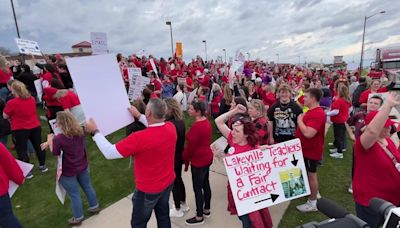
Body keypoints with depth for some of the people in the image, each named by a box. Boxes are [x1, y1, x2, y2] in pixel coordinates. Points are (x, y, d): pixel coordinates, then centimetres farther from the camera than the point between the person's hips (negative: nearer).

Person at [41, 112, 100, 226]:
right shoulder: (80, 131, -10)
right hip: (83, 166, 6)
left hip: (68, 171, -6)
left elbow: (55, 153, -8)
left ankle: (78, 218, 32)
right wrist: (52, 141, 9)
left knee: (74, 195, 12)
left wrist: (50, 140, 4)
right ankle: (94, 206, 42)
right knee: (87, 186, 24)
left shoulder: (59, 138, -28)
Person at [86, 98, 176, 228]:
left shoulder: (140, 138, -34)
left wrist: (95, 132, -11)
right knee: (164, 216, 26)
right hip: (168, 182, 6)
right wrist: (139, 116, 13)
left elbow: (109, 153, -22)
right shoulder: (171, 128, -15)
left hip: (148, 189, -5)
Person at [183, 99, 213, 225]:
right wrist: (188, 158, 11)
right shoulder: (206, 121, 2)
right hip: (207, 157, 9)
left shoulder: (196, 126, -26)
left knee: (197, 188, 7)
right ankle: (206, 210, 40)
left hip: (199, 161, -9)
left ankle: (199, 217, 24)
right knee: (205, 184, 22)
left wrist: (185, 159, -1)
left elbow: (190, 146, -20)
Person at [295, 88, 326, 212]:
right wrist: (301, 120, 2)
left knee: (311, 174, 3)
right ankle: (314, 193, 44)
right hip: (307, 149, 10)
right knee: (309, 173, 24)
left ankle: (312, 203, 18)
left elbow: (308, 133, -36)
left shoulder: (317, 114, -27)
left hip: (311, 150, -10)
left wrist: (299, 120, -24)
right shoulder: (312, 111, 8)